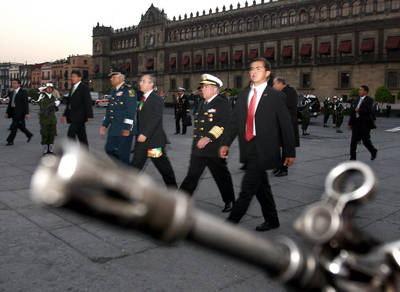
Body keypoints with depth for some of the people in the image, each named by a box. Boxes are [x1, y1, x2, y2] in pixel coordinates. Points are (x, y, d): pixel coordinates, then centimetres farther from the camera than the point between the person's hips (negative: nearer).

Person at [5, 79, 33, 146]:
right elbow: (10, 103, 15)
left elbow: (26, 103, -12)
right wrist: (7, 112, 10)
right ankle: (29, 135, 32)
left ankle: (10, 141, -2)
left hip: (20, 111, -8)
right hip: (13, 111, 8)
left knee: (14, 126, -9)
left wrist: (27, 113, -17)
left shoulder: (23, 91, -9)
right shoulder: (12, 92, 13)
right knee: (20, 126, 14)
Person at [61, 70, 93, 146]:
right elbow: (69, 102, 21)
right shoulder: (73, 88, 18)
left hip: (79, 116, -8)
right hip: (73, 116, 8)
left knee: (71, 134, -13)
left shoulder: (84, 87, -8)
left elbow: (88, 102, -13)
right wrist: (65, 115, 16)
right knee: (81, 136, 11)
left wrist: (89, 116, -17)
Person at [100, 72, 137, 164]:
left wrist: (127, 128, -21)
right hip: (114, 129, 9)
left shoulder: (128, 91, -12)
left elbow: (131, 111, -18)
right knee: (109, 149, 15)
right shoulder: (113, 91, 16)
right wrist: (104, 125, 18)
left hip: (125, 129, -9)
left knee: (123, 153, -2)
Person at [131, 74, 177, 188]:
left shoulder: (157, 99, -11)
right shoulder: (143, 99, 15)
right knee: (135, 164, 7)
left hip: (154, 139, -8)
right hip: (142, 139, 8)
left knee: (163, 166, 4)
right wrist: (139, 134, 14)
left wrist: (145, 134, -24)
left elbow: (156, 119, -20)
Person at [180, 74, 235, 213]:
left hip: (214, 149, -7)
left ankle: (229, 201, 24)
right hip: (198, 149, 7)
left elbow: (224, 124, -21)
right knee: (192, 175, 9)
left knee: (221, 175, 7)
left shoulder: (222, 104, -10)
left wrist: (208, 138, -28)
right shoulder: (202, 103, 16)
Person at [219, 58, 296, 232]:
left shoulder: (276, 96, -4)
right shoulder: (243, 95, 12)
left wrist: (290, 152, -4)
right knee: (261, 187, 15)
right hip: (248, 149, 6)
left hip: (263, 150, -6)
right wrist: (226, 143, -1)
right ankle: (272, 220, 30)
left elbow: (286, 126, -3)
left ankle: (232, 221, 0)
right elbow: (235, 121, 10)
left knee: (248, 187, -8)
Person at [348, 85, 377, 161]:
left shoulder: (369, 100, -6)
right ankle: (353, 157, 3)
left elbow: (367, 110, -22)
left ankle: (373, 151, 32)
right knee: (353, 140, -1)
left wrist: (358, 110, -10)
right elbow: (352, 112, 15)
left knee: (365, 140, 4)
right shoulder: (358, 100, 14)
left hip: (365, 123, -6)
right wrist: (350, 124, 15)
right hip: (356, 122, 6)